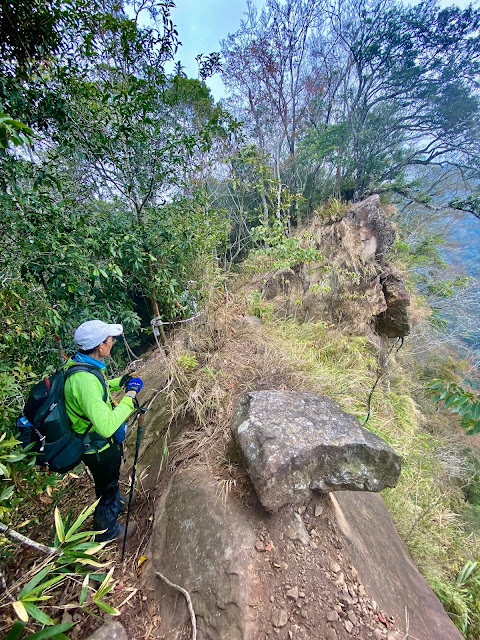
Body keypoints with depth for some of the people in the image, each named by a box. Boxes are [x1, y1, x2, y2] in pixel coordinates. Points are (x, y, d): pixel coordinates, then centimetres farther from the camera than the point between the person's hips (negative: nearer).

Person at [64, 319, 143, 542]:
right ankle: (108, 530, 49)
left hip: (92, 439, 9)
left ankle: (114, 502, 64)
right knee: (107, 485, 20)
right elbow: (106, 426, -43)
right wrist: (129, 395, -32)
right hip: (98, 448, -8)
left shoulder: (78, 363, -9)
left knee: (109, 479, 35)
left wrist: (118, 382, 2)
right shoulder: (84, 378, -40)